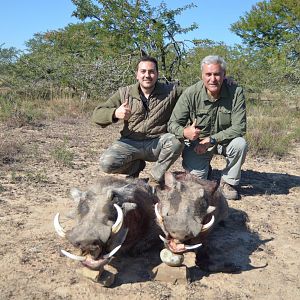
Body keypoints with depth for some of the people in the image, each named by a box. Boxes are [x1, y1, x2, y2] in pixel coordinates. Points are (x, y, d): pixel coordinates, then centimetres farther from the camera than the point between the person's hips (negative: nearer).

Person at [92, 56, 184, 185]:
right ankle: (136, 166, 9)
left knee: (177, 141, -32)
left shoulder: (170, 91, -2)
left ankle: (156, 177, -7)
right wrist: (115, 113, -30)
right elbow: (97, 114, -6)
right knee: (106, 163, -25)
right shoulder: (124, 93, -1)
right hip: (130, 143, 1)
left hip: (157, 144, 0)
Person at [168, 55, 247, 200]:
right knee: (195, 177, -18)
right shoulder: (191, 94, -17)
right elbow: (173, 124, -15)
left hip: (224, 139, 1)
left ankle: (228, 182, -4)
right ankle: (205, 169, 23)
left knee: (240, 144, -30)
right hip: (197, 141, 0)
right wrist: (184, 132, -39)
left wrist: (211, 140, -29)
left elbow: (239, 127, -21)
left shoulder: (236, 92, -18)